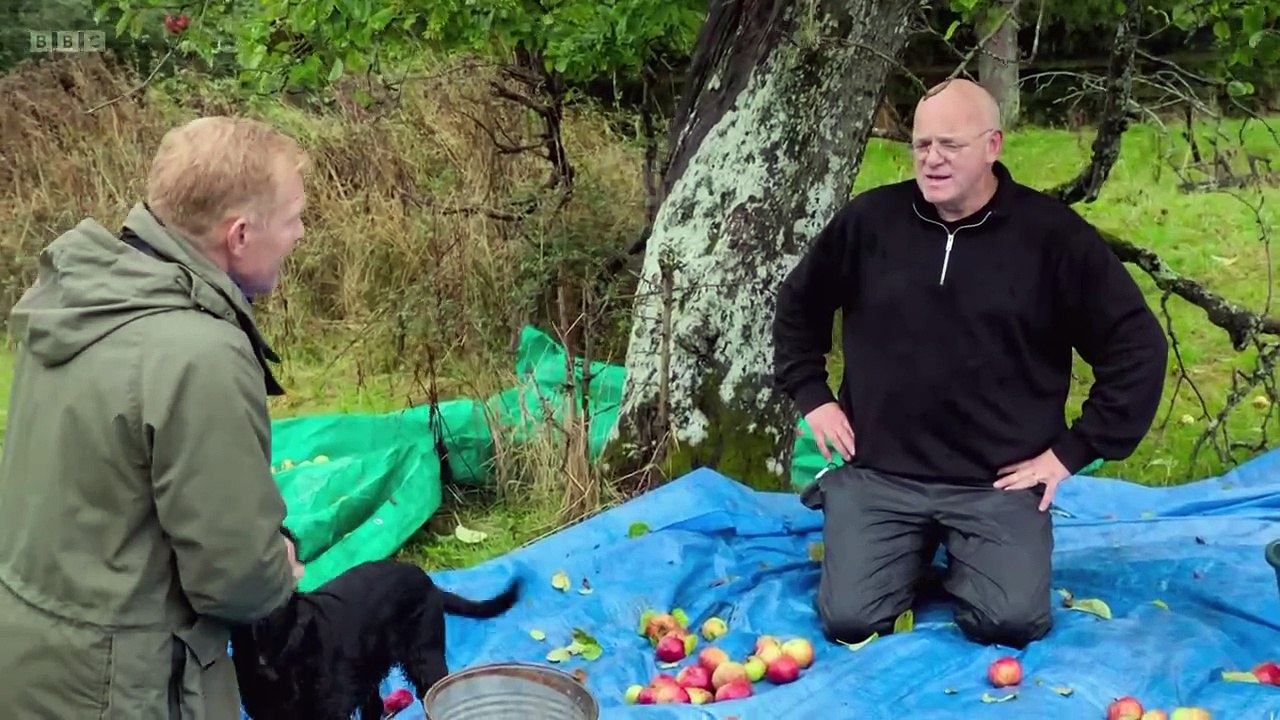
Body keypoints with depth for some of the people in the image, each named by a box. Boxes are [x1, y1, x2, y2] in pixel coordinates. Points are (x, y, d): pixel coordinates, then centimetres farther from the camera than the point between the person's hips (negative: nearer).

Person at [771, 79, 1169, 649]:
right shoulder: (869, 220, 0)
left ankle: (963, 560, 18)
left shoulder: (1052, 234, -6)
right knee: (848, 621, -11)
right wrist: (811, 397, 8)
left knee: (1011, 622, -18)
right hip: (878, 473, 1)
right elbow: (797, 306, 17)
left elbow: (1137, 346, -2)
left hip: (998, 482, -1)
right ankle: (913, 556, 23)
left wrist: (1073, 450, -4)